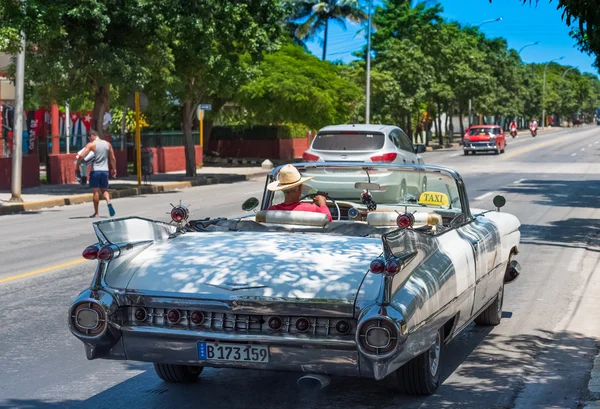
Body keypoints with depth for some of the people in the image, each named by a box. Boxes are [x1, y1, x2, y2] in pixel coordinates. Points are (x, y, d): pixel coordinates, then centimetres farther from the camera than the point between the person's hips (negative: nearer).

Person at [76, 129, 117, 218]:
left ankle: (96, 213, 4)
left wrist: (77, 164, 0)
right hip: (105, 170, 4)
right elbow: (112, 158, 11)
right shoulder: (107, 144, 9)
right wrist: (114, 169, 21)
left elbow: (82, 156, -15)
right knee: (104, 190, 15)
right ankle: (109, 202, -14)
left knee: (95, 191, 1)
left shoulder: (91, 145, -6)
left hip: (95, 170, -4)